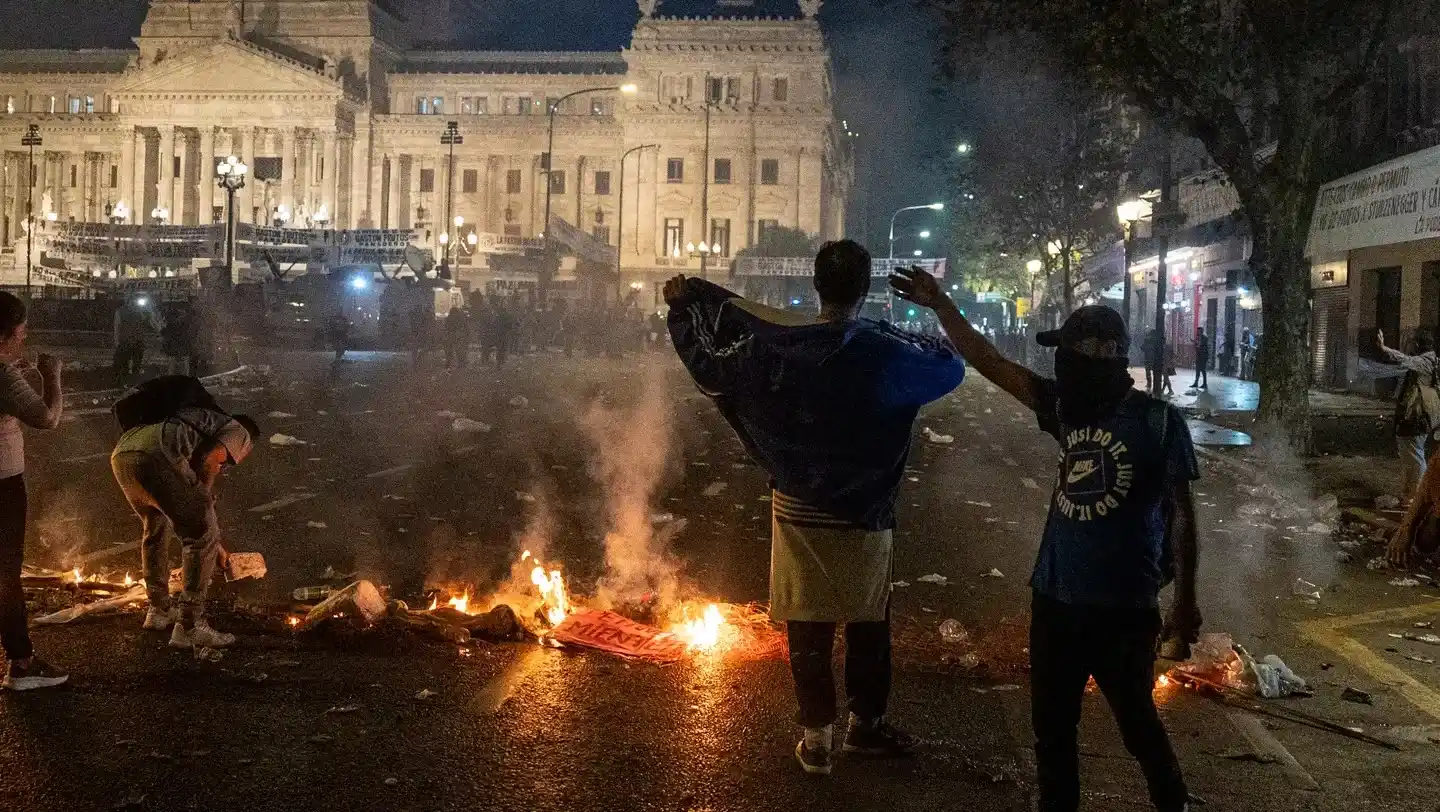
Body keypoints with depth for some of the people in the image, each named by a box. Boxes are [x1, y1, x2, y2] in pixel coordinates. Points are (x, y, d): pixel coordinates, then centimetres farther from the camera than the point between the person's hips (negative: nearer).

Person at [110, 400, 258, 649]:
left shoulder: (205, 425, 42)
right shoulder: (239, 432, 20)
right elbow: (209, 462, -2)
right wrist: (203, 502, 15)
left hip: (121, 454, 9)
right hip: (155, 457, -9)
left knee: (155, 527, 31)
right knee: (202, 536, 3)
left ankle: (159, 610, 41)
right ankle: (189, 626, 2)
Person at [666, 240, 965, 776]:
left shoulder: (774, 346, -12)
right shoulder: (887, 354, -15)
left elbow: (711, 363, 2)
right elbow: (952, 368, 1)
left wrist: (682, 306, 17)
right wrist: (941, 327, 23)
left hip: (799, 513, 1)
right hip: (864, 517, -1)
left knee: (808, 630, 10)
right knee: (868, 626, 17)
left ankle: (816, 737, 17)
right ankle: (865, 724, 31)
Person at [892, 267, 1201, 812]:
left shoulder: (1158, 420, -10)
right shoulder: (1067, 408, 3)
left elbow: (1181, 513, -5)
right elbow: (989, 362, 3)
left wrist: (1185, 599, -5)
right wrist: (940, 305, -3)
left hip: (1122, 606, -5)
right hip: (1055, 597, 5)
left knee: (1137, 722, 13)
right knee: (1051, 723, 15)